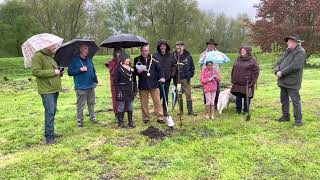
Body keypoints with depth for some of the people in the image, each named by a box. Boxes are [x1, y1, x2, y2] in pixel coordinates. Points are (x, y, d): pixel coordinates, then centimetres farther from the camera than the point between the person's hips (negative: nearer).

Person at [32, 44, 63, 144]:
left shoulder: (51, 56, 17)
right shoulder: (38, 56, -11)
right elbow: (36, 72, -20)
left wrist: (59, 73, 7)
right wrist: (53, 72, -19)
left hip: (55, 89, 9)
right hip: (46, 90, -9)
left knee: (53, 112, 14)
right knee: (50, 112, -10)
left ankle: (49, 133, 26)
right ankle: (50, 137, -4)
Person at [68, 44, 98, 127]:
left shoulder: (89, 59, 11)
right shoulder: (74, 59, -6)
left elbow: (93, 70, 20)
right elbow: (70, 72, -8)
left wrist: (95, 80, 12)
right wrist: (80, 70, -19)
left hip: (91, 86, 5)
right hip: (80, 87, -5)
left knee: (91, 103, 13)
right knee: (80, 105, 1)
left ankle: (93, 118, 26)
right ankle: (80, 121, 12)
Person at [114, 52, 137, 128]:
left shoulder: (131, 68, 11)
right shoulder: (118, 69, -8)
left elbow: (134, 80, 15)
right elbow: (115, 81, -10)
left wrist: (135, 90, 11)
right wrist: (118, 91, -16)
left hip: (130, 91, 6)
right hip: (122, 92, -6)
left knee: (130, 107, 12)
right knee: (121, 107, 2)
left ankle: (130, 122, 22)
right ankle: (120, 122, 13)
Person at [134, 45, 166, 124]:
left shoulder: (153, 59, 2)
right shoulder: (137, 60, 4)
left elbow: (159, 69, 5)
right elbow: (134, 71, 9)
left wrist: (162, 77, -11)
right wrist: (138, 71, -12)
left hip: (154, 84, -1)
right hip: (142, 84, 1)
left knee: (157, 101, 2)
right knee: (144, 103, 8)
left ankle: (160, 117, 10)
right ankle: (146, 118, 22)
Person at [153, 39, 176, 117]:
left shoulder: (171, 55, 7)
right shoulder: (155, 55, -4)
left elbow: (174, 65, 13)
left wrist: (172, 74, 0)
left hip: (167, 79, 3)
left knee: (166, 96, 11)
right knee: (159, 95, -2)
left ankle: (165, 110, 23)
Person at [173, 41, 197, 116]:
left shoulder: (188, 56, 0)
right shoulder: (174, 56, -2)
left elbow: (192, 67, 8)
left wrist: (190, 75, -1)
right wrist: (174, 77, -3)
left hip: (186, 79, -1)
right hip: (177, 79, 1)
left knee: (188, 94, 1)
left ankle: (190, 110, 8)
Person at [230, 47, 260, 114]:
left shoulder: (252, 60, -2)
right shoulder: (238, 60, 13)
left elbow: (255, 71, -6)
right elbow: (233, 70, 19)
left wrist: (252, 82, -12)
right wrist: (233, 80, 12)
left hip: (247, 83, -4)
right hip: (237, 83, 5)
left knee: (246, 97, 3)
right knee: (238, 97, 8)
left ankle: (246, 110, 15)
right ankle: (238, 110, 19)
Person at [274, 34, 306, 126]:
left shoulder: (300, 52, -10)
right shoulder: (287, 51, 16)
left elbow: (295, 66, -22)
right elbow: (278, 62, 15)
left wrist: (282, 73, -18)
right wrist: (277, 71, -5)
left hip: (292, 82, -8)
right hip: (283, 81, 9)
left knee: (295, 101, -2)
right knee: (284, 100, 16)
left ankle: (298, 119, 7)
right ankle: (285, 116, 29)